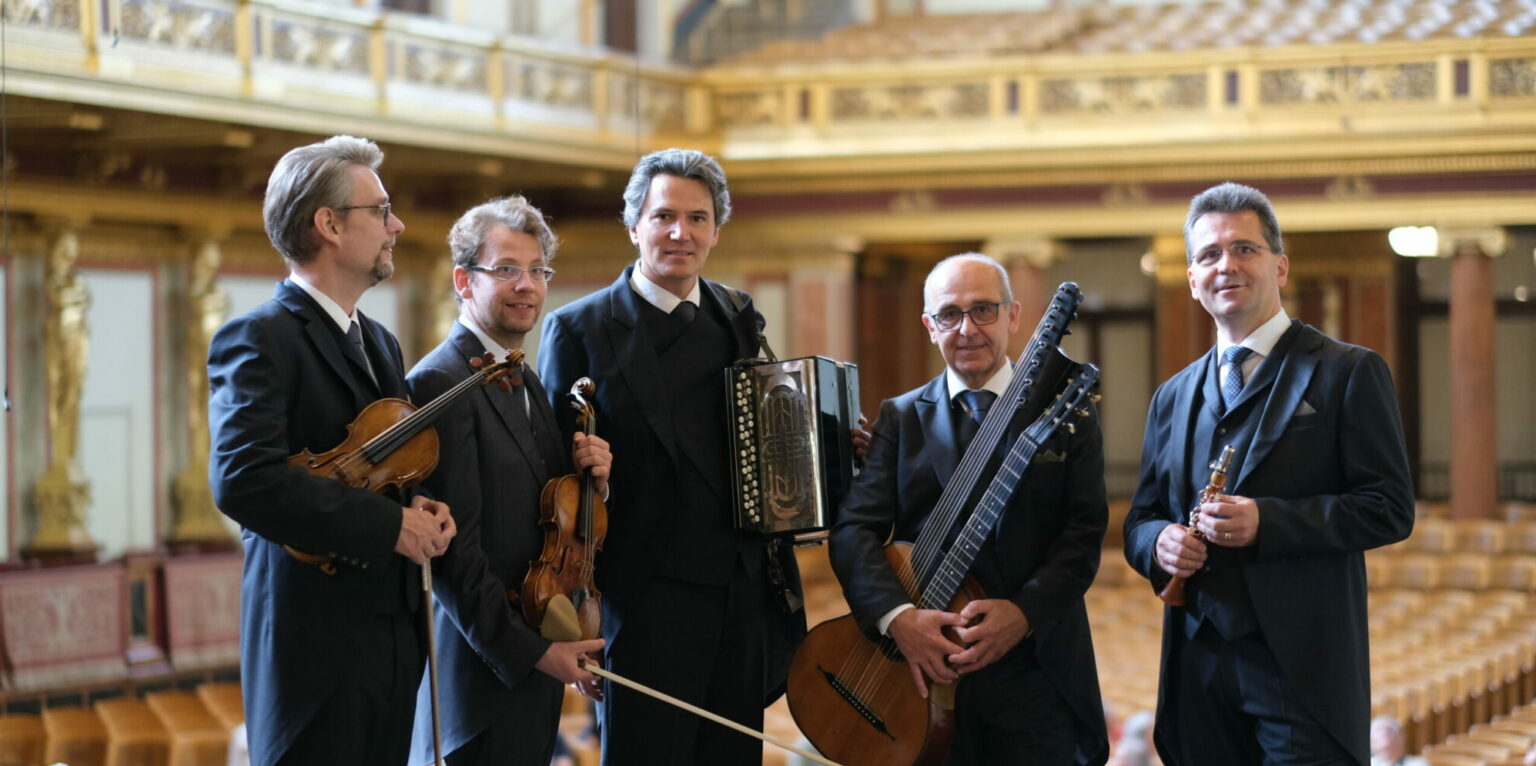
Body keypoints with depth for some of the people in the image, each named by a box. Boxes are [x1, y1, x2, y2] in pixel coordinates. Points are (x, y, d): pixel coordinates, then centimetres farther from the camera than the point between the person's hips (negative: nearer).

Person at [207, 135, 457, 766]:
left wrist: (425, 507, -2)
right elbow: (242, 479, -25)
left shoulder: (379, 343, 18)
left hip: (394, 640, 8)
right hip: (317, 648, -8)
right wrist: (390, 525, -22)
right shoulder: (260, 338, -11)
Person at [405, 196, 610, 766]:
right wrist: (530, 650, -19)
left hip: (537, 662, 9)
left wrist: (591, 475, -2)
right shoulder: (441, 382, -14)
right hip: (483, 671, -9)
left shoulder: (526, 383, 16)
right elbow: (452, 548, -20)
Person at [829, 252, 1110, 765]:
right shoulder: (900, 419, 9)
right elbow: (853, 529, -2)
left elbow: (1084, 532, -3)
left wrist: (1025, 612, -18)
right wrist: (897, 616, -20)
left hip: (1038, 670, -1)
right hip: (924, 670, 1)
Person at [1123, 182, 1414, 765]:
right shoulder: (1173, 397, 17)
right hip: (1198, 668, 5)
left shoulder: (1348, 373, 1)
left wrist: (1266, 522, -18)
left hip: (1300, 670, -5)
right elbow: (1139, 520, 20)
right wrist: (1158, 542, -5)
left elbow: (1391, 508, -6)